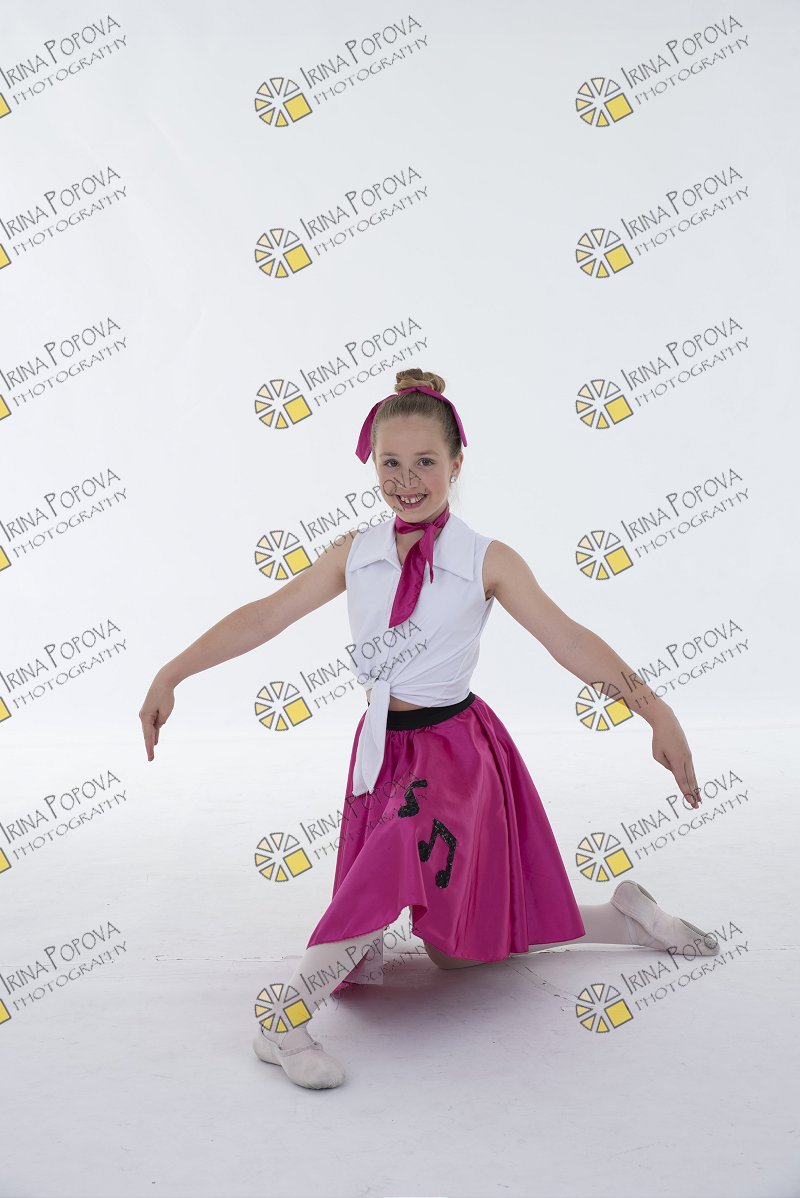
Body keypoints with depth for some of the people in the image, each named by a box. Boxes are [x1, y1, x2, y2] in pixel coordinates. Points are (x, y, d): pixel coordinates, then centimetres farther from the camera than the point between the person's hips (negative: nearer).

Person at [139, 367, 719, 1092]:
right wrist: (170, 676, -1)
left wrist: (657, 712, -23)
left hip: (456, 751, -3)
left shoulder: (487, 561, -6)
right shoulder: (355, 553, 2)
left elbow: (569, 640, -12)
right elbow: (265, 617, 2)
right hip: (382, 751, 3)